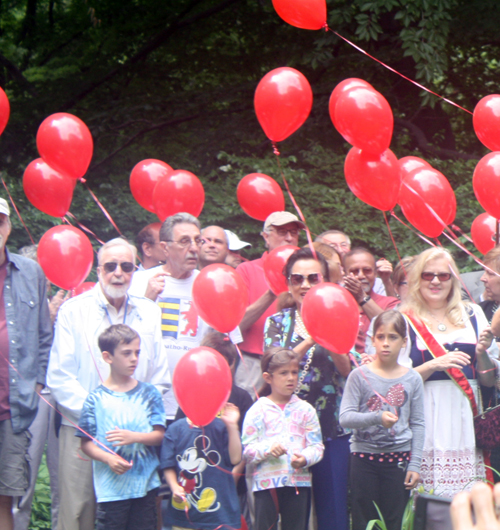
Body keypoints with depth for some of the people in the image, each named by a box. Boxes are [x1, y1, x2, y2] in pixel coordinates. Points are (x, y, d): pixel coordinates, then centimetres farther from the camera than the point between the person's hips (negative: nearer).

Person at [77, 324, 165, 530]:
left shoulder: (148, 394, 5)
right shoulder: (97, 399, -3)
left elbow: (160, 435, 1)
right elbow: (86, 443, -3)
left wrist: (134, 437, -16)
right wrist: (109, 459, -19)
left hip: (146, 484, 3)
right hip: (111, 487, -3)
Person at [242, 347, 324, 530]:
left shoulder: (305, 410, 7)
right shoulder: (258, 410, 1)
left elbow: (316, 446, 2)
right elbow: (247, 449, -3)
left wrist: (305, 458, -18)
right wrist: (267, 449, -22)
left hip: (299, 482, 2)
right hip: (266, 481, -2)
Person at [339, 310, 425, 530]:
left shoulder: (412, 379, 3)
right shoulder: (360, 376, -2)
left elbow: (418, 424, 5)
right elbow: (345, 417, -9)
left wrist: (414, 464, -1)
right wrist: (377, 418, -24)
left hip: (399, 457, 1)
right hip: (364, 456, -1)